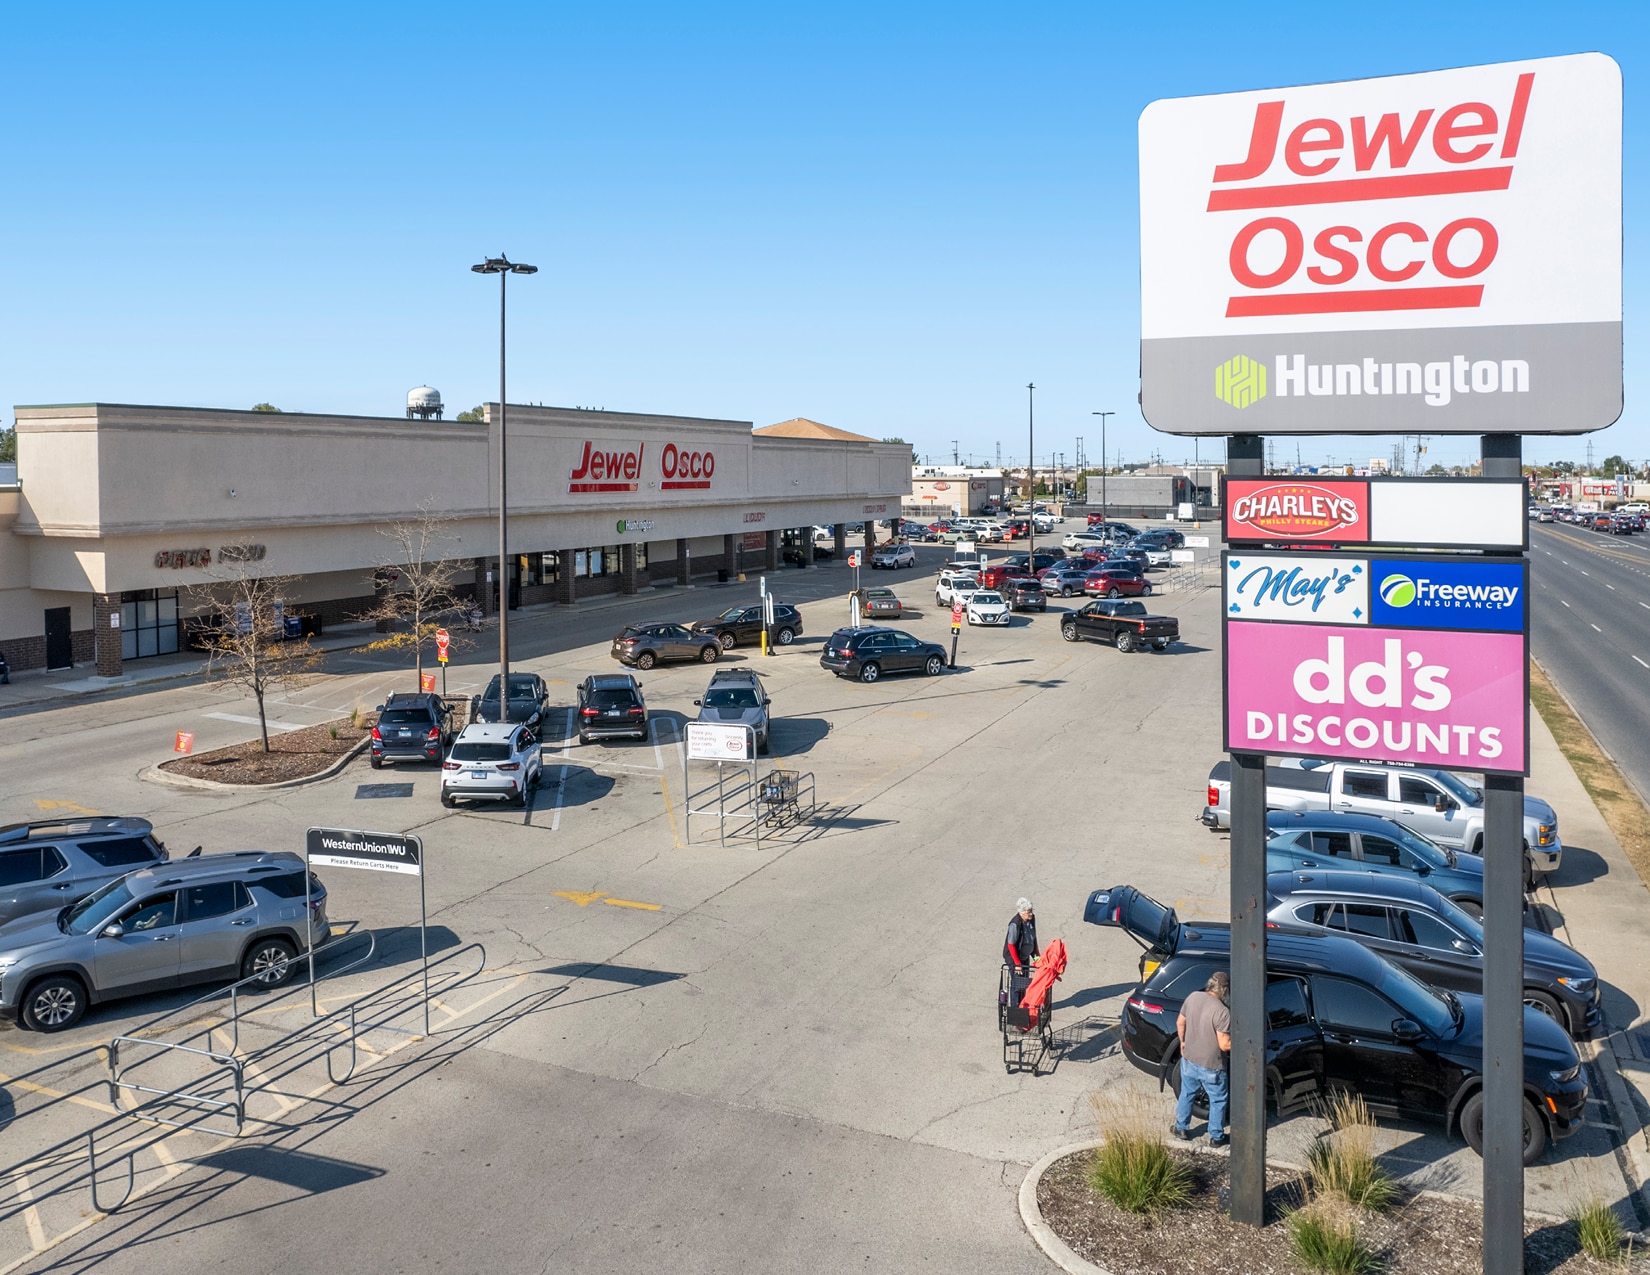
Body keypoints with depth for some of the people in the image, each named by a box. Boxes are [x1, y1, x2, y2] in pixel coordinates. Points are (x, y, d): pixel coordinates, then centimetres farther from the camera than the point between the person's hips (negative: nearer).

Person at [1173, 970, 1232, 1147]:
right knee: (1218, 1100, 17)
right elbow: (1225, 1045, -25)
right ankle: (1216, 1137, 29)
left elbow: (1180, 1022, 4)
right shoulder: (1222, 1012, -26)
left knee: (1187, 1095, 24)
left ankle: (1181, 1128, 38)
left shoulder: (1193, 997, -8)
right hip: (1211, 1066, -5)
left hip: (1189, 1059, 5)